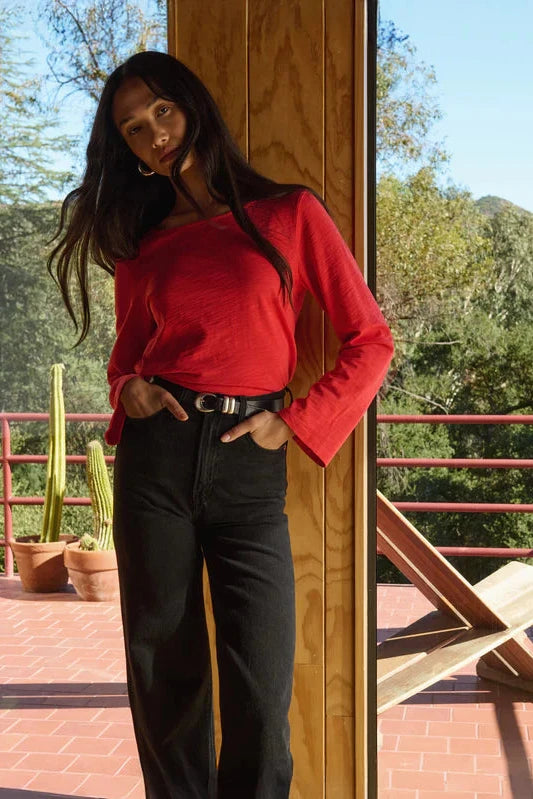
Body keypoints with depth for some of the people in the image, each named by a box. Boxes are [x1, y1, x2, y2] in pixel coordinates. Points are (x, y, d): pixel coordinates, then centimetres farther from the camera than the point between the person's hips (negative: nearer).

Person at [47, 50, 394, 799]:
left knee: (261, 689, -5)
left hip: (250, 468, -2)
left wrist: (295, 424, -5)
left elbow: (370, 341, 3)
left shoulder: (291, 213, 4)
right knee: (164, 669, 6)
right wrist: (128, 391, -1)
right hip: (156, 457, 3)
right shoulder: (144, 246, 12)